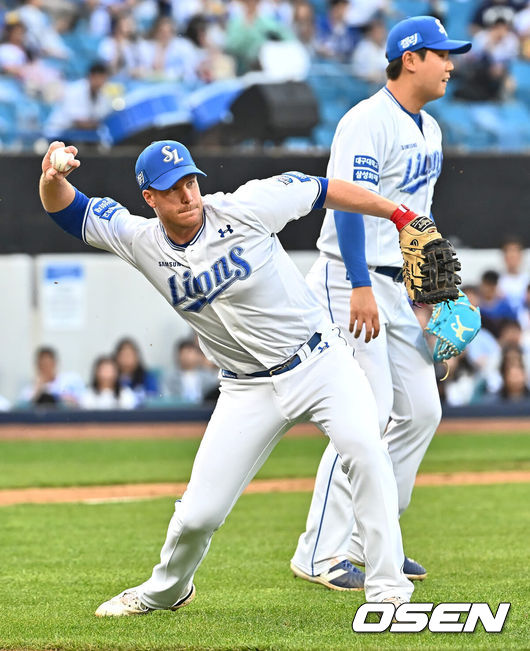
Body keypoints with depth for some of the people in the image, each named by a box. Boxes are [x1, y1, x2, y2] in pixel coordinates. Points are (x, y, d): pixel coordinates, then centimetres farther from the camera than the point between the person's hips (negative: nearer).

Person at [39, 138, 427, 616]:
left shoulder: (244, 208, -12)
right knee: (198, 513, -1)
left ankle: (388, 586, -19)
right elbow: (66, 207, -3)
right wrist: (53, 177, -26)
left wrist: (400, 215, 1)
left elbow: (323, 190, -2)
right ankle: (166, 590, 32)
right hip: (249, 391, 2)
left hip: (320, 360, -2)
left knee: (364, 449, -29)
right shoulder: (143, 243, -5)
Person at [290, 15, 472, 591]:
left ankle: (367, 540, 17)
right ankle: (320, 554, -12)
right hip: (350, 280, -9)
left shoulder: (428, 130, 15)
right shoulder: (368, 122, -14)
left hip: (398, 286, 9)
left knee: (420, 412, 8)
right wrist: (361, 287, -28)